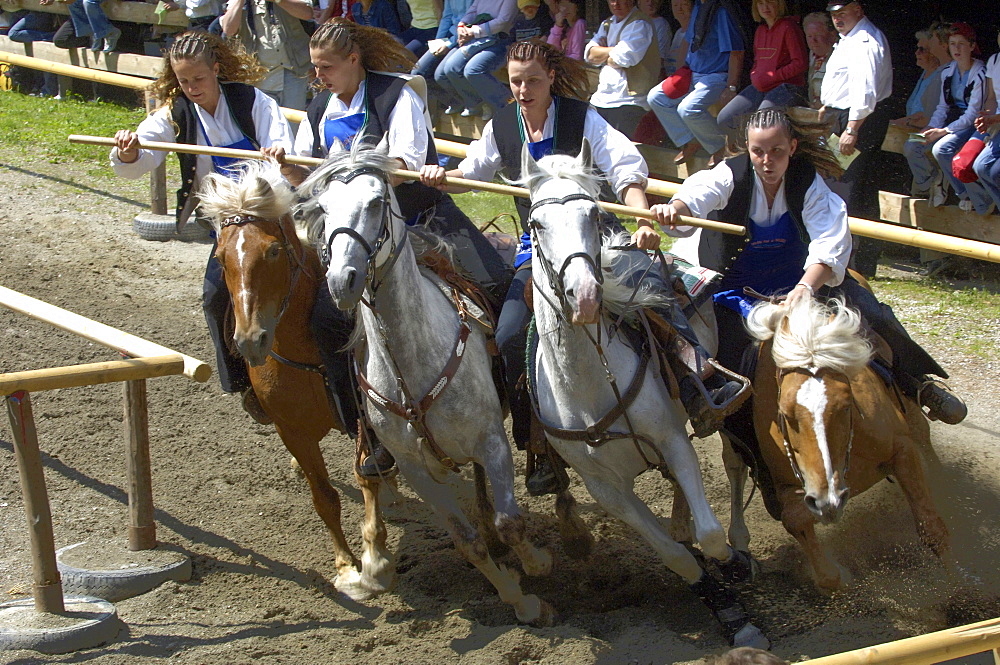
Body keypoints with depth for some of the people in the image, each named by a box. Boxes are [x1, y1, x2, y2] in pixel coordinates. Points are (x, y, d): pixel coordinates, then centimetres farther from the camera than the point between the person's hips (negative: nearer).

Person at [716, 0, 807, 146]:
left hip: (787, 87, -8)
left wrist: (771, 77, -14)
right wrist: (755, 76, 5)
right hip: (760, 88, 8)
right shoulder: (760, 30, 17)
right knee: (725, 118, -5)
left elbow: (801, 63, -12)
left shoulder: (789, 27, -7)